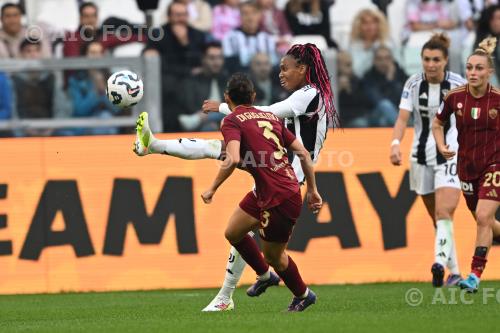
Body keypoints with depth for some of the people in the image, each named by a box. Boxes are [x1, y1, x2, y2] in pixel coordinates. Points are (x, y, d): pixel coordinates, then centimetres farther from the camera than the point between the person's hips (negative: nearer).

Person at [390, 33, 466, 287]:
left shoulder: (458, 84, -7)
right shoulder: (413, 84, -2)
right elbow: (403, 117, -11)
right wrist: (395, 143, -28)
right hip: (422, 156, 3)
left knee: (444, 212, -22)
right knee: (437, 217, 9)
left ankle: (440, 262, -35)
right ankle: (455, 272, 20)